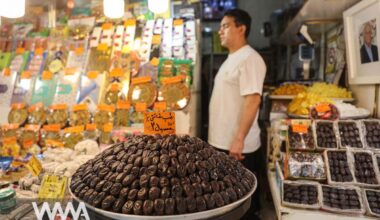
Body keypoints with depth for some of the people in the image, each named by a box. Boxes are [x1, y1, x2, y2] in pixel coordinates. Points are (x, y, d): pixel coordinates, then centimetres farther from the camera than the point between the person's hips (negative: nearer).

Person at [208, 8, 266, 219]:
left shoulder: (249, 59, -14)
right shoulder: (231, 59, 15)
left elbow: (252, 100, -23)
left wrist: (239, 139, -26)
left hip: (238, 146, -9)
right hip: (222, 142, 9)